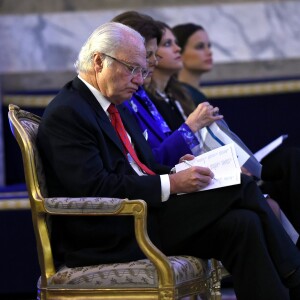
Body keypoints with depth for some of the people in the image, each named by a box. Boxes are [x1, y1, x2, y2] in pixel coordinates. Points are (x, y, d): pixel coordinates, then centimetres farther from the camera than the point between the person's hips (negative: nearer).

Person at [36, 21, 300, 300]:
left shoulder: (114, 107, 20)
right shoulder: (65, 114, -11)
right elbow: (94, 188, -20)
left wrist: (178, 171, 2)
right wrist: (171, 184, -19)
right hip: (111, 239, -9)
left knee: (242, 224, -16)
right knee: (240, 187, -16)